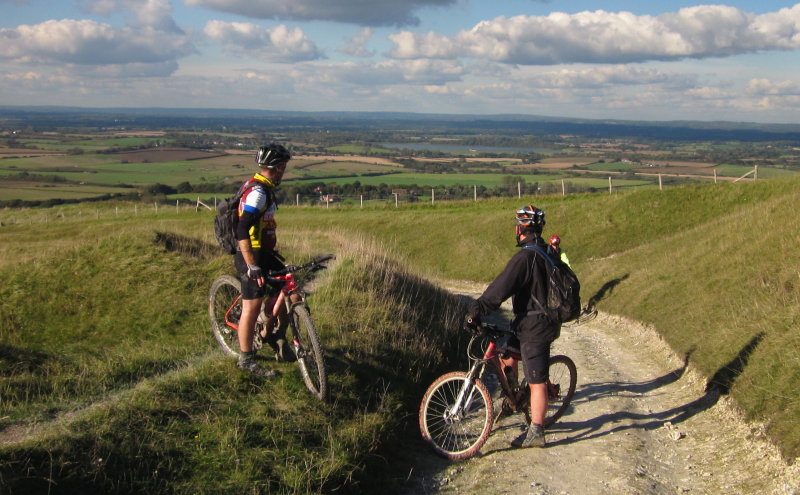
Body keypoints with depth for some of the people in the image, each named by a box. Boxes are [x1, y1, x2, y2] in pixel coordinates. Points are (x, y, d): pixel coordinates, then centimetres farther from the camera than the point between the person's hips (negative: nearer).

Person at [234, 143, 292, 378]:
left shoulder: (263, 188, 11)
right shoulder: (257, 192, -21)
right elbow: (242, 231, -28)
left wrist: (270, 251, 29)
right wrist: (252, 266, -30)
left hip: (264, 253, 10)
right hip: (252, 256, -10)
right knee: (252, 307, -2)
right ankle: (246, 359, 9)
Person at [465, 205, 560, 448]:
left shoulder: (525, 256, -20)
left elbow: (502, 287, -25)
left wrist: (476, 309, -21)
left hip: (534, 326, -9)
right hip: (547, 320, 9)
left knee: (536, 381, -3)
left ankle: (536, 433, 5)